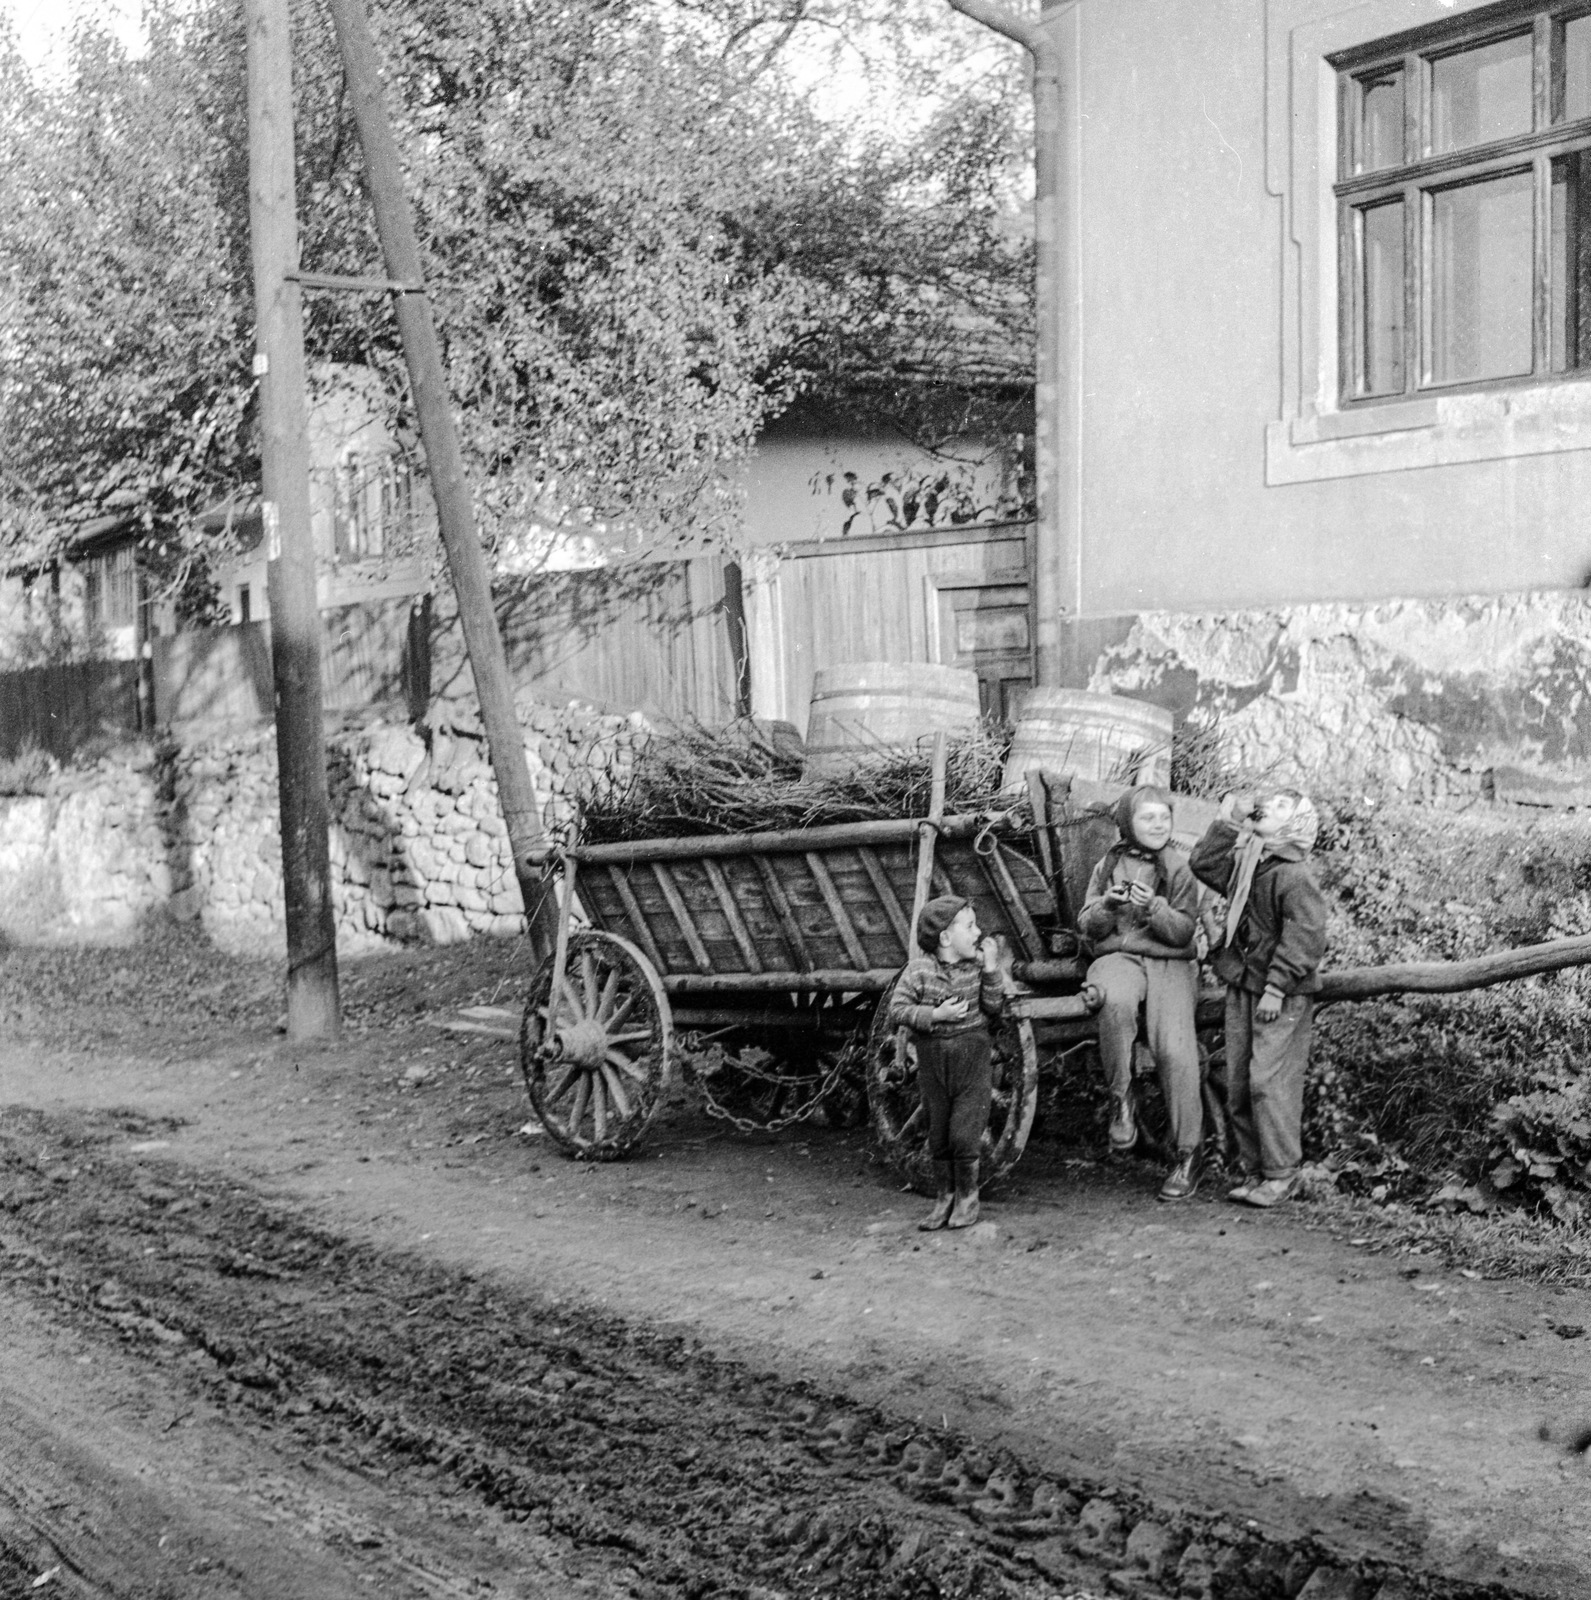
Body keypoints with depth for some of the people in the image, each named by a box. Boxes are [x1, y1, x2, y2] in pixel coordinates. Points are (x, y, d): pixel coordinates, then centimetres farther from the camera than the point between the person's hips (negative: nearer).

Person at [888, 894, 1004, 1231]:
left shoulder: (977, 965, 0)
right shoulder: (919, 969, -6)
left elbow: (993, 1009, -5)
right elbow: (897, 1010, -9)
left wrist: (991, 970, -13)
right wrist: (936, 1015, -18)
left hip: (973, 1054, 0)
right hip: (933, 1055, 1)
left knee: (964, 1134, -5)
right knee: (938, 1135, 8)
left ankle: (968, 1197, 13)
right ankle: (945, 1197, 23)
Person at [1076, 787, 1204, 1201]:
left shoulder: (1178, 867, 7)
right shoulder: (1109, 864, 13)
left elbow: (1184, 932, 0)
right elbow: (1087, 928, 11)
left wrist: (1154, 908, -18)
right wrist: (1107, 907, -9)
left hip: (1170, 963, 0)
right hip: (1117, 957, 1)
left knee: (1175, 1049, -23)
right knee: (1115, 1002, -38)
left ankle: (1188, 1154, -12)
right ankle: (1121, 1099, -21)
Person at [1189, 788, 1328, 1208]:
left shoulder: (1295, 875, -13)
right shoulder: (1245, 863, 12)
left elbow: (1306, 938, -18)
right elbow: (1204, 865, 18)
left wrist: (1276, 987, -21)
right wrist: (1229, 822, 11)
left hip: (1282, 997, -8)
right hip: (1242, 988, 8)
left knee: (1270, 1082, -9)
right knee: (1237, 1084, 9)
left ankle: (1281, 1176, -2)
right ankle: (1253, 1169, 17)